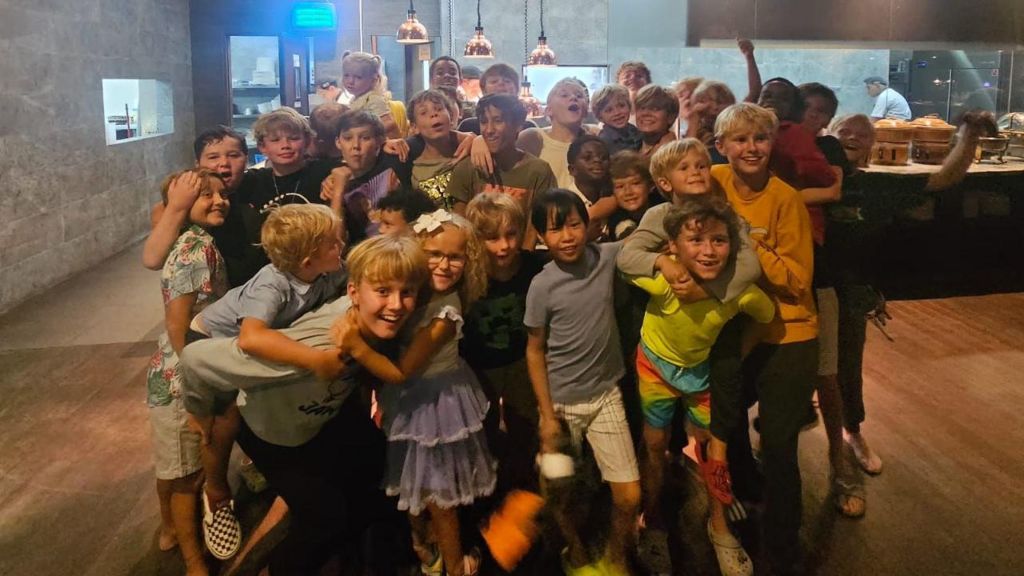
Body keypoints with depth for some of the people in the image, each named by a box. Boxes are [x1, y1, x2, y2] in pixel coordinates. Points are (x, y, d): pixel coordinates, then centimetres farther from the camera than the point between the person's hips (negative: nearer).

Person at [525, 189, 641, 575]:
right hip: (561, 402, -2)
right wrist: (547, 415, -7)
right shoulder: (542, 286, -15)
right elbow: (534, 351, -7)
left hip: (605, 395, 2)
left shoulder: (606, 258, -8)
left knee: (629, 496, 2)